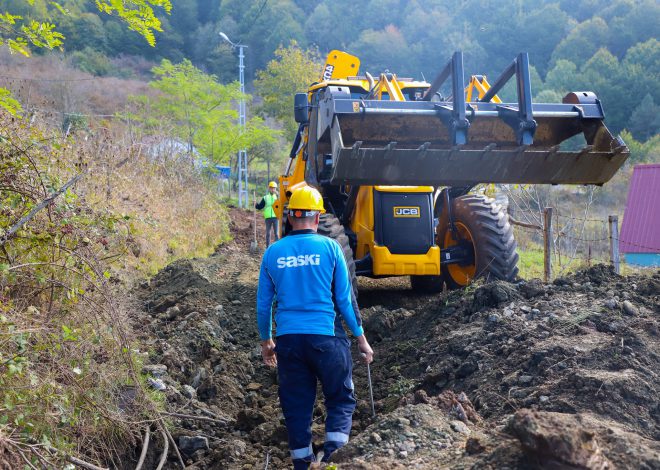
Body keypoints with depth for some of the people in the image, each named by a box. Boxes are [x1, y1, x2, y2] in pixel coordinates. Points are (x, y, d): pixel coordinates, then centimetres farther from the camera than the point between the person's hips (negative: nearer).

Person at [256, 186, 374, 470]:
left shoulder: (273, 253, 3)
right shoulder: (329, 247, -4)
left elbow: (263, 303, 9)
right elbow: (345, 298, -2)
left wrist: (266, 341, 22)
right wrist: (361, 337, 7)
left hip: (288, 339, 2)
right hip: (325, 336, -2)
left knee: (296, 404, 12)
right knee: (341, 398, 10)